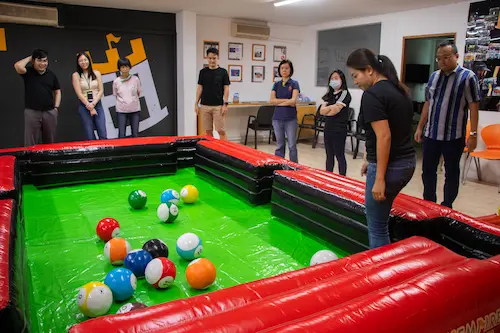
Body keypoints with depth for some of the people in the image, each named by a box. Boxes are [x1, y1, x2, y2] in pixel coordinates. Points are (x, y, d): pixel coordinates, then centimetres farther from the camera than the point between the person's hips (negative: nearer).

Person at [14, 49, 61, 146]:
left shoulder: (51, 74, 8)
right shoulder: (28, 72, -1)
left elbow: (57, 91, 14)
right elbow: (18, 66, -24)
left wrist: (56, 107, 4)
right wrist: (29, 58, -6)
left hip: (49, 112, 3)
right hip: (32, 112, -3)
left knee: (50, 142, 12)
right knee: (31, 144, 0)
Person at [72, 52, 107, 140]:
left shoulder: (96, 73, 8)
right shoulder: (76, 75, 2)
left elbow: (101, 91, 2)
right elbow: (79, 94, -5)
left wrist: (93, 104, -10)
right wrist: (90, 107, -10)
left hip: (97, 104, 2)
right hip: (84, 106, -2)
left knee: (103, 135, -5)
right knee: (90, 137, -1)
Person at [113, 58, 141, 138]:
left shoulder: (135, 79, -2)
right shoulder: (116, 81, -1)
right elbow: (115, 95, 10)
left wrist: (132, 99, 7)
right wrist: (123, 101, 3)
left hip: (135, 109, 0)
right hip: (121, 110, 0)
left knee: (135, 134, 6)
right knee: (121, 135, -1)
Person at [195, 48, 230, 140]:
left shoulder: (223, 72, 0)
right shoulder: (203, 72, 7)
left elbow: (226, 89, -1)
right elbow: (200, 88, 8)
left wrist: (225, 104, -10)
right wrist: (196, 103, 2)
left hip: (218, 106, -3)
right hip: (205, 106, 3)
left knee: (221, 131, -4)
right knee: (208, 131, 7)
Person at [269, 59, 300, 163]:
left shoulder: (294, 84, 0)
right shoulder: (276, 84, 10)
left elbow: (293, 101, -13)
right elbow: (272, 100, -2)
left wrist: (278, 102, -5)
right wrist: (287, 100, -10)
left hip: (290, 118, -3)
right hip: (277, 118, 3)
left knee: (292, 146, -1)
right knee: (279, 145, 10)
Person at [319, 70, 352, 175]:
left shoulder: (345, 94, -7)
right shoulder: (329, 95, 14)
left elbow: (334, 111, -16)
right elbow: (321, 110, 0)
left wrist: (326, 111, 0)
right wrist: (333, 106, -13)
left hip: (339, 130, -7)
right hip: (328, 128, 7)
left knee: (339, 155, -1)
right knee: (329, 155, 12)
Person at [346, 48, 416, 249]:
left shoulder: (372, 94, -15)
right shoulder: (399, 89, 12)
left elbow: (384, 137, -22)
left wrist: (379, 178, -21)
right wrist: (370, 159, 23)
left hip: (389, 166, -9)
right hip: (407, 162, 9)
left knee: (377, 226, 4)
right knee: (378, 217, 21)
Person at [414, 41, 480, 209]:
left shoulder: (468, 76, -8)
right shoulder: (434, 76, 8)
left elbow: (474, 107, -9)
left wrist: (473, 134, -13)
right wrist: (420, 127, 13)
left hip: (453, 136, -5)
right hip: (430, 134, 5)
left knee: (451, 172, 9)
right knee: (428, 170, 12)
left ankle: (447, 207, 22)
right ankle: (428, 203, 28)